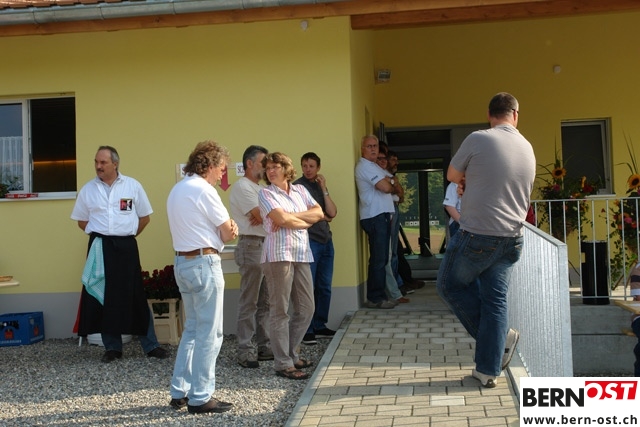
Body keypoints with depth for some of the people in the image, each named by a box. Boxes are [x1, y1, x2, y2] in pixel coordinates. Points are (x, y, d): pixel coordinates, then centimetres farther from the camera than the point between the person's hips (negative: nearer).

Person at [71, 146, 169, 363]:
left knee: (136, 297, 1)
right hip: (100, 248, 2)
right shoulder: (88, 189, 4)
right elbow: (82, 221, 13)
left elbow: (145, 217, 7)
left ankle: (151, 345, 8)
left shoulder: (133, 186, 0)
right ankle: (112, 347, 17)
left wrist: (126, 234, 7)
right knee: (104, 298, 5)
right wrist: (102, 234, 6)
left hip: (126, 247, -2)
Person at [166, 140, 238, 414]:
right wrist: (228, 230, 11)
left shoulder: (176, 190, 15)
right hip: (204, 263, -9)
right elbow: (228, 234, -11)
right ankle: (200, 398, 4)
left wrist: (225, 229, 0)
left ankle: (179, 392, 20)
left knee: (192, 329, 17)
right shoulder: (204, 191, -14)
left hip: (182, 262, 9)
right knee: (209, 334, -1)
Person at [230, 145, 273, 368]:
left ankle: (264, 346, 16)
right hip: (252, 245, -9)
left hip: (267, 245, 9)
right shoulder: (242, 186, -8)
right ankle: (245, 350, -3)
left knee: (265, 301, 10)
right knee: (249, 302, -6)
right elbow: (261, 216, -16)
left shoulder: (260, 188, 21)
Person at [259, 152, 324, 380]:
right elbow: (282, 219, -13)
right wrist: (307, 221, 1)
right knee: (280, 310, -3)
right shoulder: (266, 193, 0)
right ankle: (283, 364, 3)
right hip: (279, 255, -6)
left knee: (306, 309, 10)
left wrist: (290, 217, -8)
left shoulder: (300, 190, 16)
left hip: (302, 254, 6)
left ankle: (291, 353, 24)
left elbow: (319, 213, 3)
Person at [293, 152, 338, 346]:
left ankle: (320, 326, 18)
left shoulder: (320, 186, 17)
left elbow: (332, 213, 6)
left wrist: (324, 189, -1)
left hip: (326, 241, 7)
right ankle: (306, 330, -3)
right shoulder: (297, 186, -3)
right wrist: (324, 217, 3)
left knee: (324, 287, 9)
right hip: (308, 241, -7)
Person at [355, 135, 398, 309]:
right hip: (375, 217, -10)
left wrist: (388, 182, -5)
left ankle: (378, 295, 17)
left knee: (381, 259, 12)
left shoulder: (374, 167, 22)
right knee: (378, 259, -8)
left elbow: (393, 184, 16)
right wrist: (390, 184, 5)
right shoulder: (364, 166, -9)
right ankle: (375, 298, -4)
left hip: (382, 216, 10)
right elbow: (386, 187, -17)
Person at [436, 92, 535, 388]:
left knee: (450, 285, 14)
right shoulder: (527, 149, 8)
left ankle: (501, 338, 11)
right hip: (511, 238, 6)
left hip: (477, 235, -6)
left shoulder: (478, 140, -11)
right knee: (495, 300, 10)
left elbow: (452, 176, 2)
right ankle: (489, 369, 11)